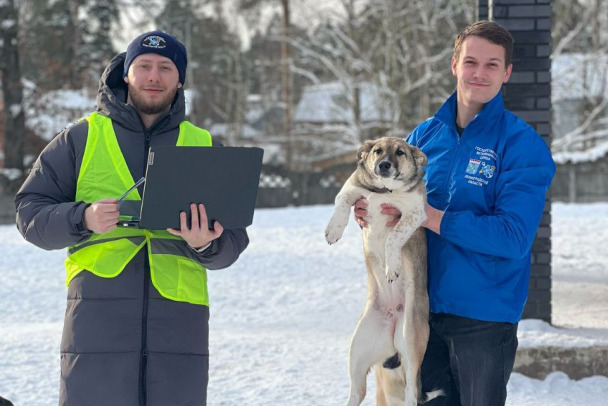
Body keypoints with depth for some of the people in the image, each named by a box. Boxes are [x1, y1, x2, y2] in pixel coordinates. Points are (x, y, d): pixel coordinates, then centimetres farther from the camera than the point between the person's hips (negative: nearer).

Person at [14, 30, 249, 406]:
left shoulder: (206, 148, 16)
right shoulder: (82, 138, 11)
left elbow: (234, 239, 13)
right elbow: (30, 212, 7)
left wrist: (206, 245, -10)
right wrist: (83, 219, -12)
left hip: (180, 320, 2)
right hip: (98, 315, -2)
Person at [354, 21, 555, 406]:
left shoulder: (522, 143, -11)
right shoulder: (425, 135, 5)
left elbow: (514, 237, -20)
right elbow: (399, 201, 14)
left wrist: (432, 217, -24)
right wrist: (370, 209, -10)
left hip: (484, 316, -4)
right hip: (424, 309, 4)